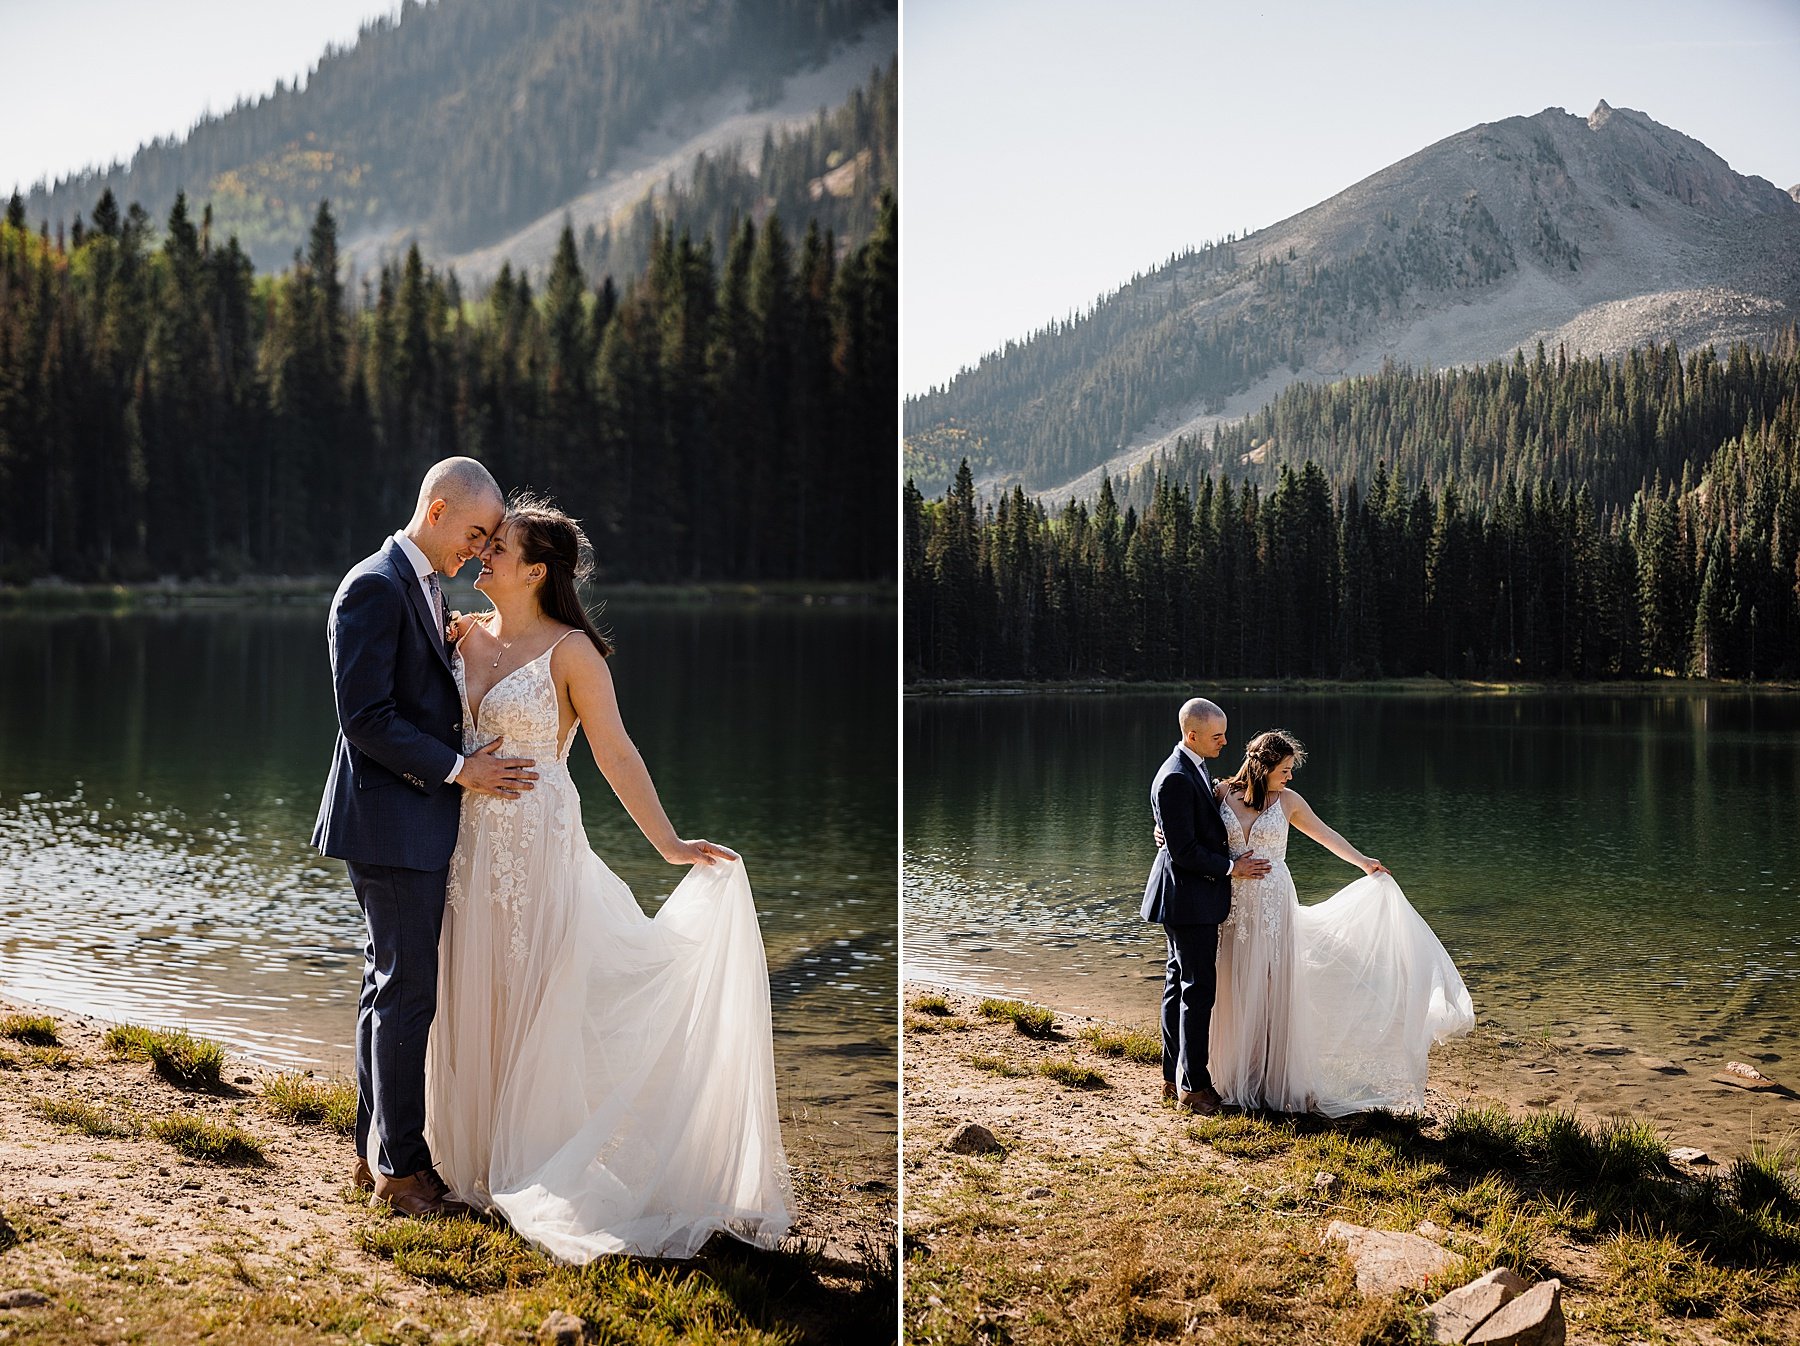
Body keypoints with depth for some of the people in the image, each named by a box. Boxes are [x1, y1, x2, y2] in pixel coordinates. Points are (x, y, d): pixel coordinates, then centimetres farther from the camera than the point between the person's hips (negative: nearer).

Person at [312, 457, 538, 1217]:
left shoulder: (422, 589, 16)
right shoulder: (376, 587, -15)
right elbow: (365, 717, -20)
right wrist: (458, 770, -17)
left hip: (416, 822, 10)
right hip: (392, 821, -10)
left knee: (388, 986, 15)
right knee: (407, 994, -4)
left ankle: (374, 1149, 24)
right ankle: (400, 1166, 5)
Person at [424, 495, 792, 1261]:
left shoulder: (570, 651, -10)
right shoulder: (467, 636, 7)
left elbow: (616, 754, -10)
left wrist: (669, 844, -13)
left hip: (536, 846, -6)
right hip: (469, 845, 6)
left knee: (534, 1004, 2)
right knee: (471, 1002, 12)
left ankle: (533, 1170, 16)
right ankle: (476, 1159, 27)